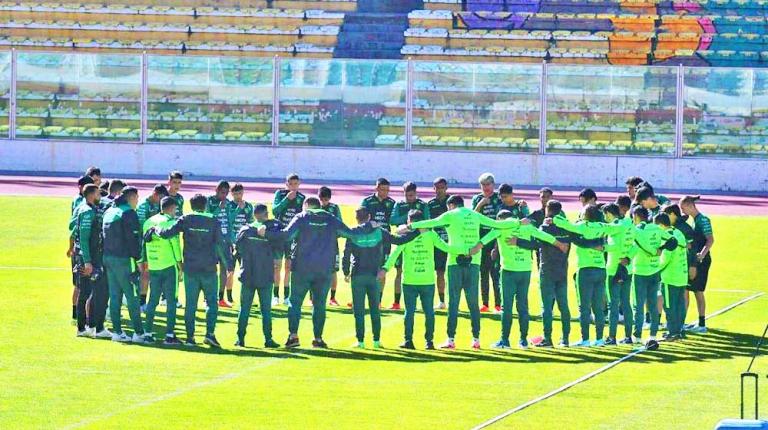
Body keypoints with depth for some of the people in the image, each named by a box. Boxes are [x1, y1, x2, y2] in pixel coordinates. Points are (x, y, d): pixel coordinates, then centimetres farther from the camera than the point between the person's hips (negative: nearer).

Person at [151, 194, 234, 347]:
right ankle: (210, 333, -7)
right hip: (209, 269, -1)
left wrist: (155, 230, 10)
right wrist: (229, 264, 2)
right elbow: (221, 244, -4)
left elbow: (167, 233, -9)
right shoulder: (213, 222, -2)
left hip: (190, 269, 1)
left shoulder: (186, 220, -1)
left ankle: (190, 336, 5)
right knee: (212, 302, 6)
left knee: (190, 304, 7)